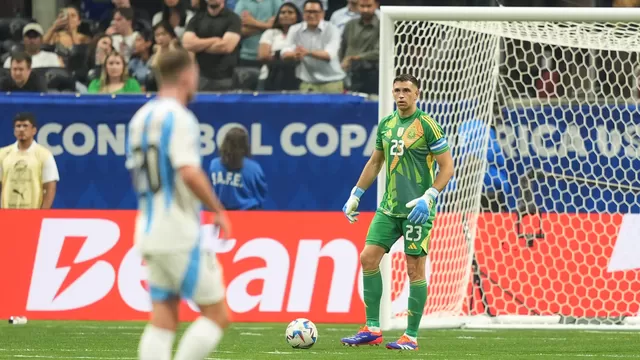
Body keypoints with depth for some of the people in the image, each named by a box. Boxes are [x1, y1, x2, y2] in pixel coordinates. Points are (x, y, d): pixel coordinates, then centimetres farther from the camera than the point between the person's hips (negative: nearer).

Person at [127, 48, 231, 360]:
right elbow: (189, 173, -23)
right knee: (217, 314, -1)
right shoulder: (179, 118, -13)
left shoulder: (140, 118, 14)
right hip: (180, 234, -8)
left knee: (162, 321, 8)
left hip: (149, 231, 8)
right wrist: (218, 211, -12)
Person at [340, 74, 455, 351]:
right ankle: (372, 329, 6)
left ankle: (411, 336, 3)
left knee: (414, 268, -3)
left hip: (417, 209, -6)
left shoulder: (427, 125, -9)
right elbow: (375, 162, 22)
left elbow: (447, 167, -10)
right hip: (389, 207, 6)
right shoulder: (386, 124, 10)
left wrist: (428, 198, -21)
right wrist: (355, 195, 17)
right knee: (368, 258, -2)